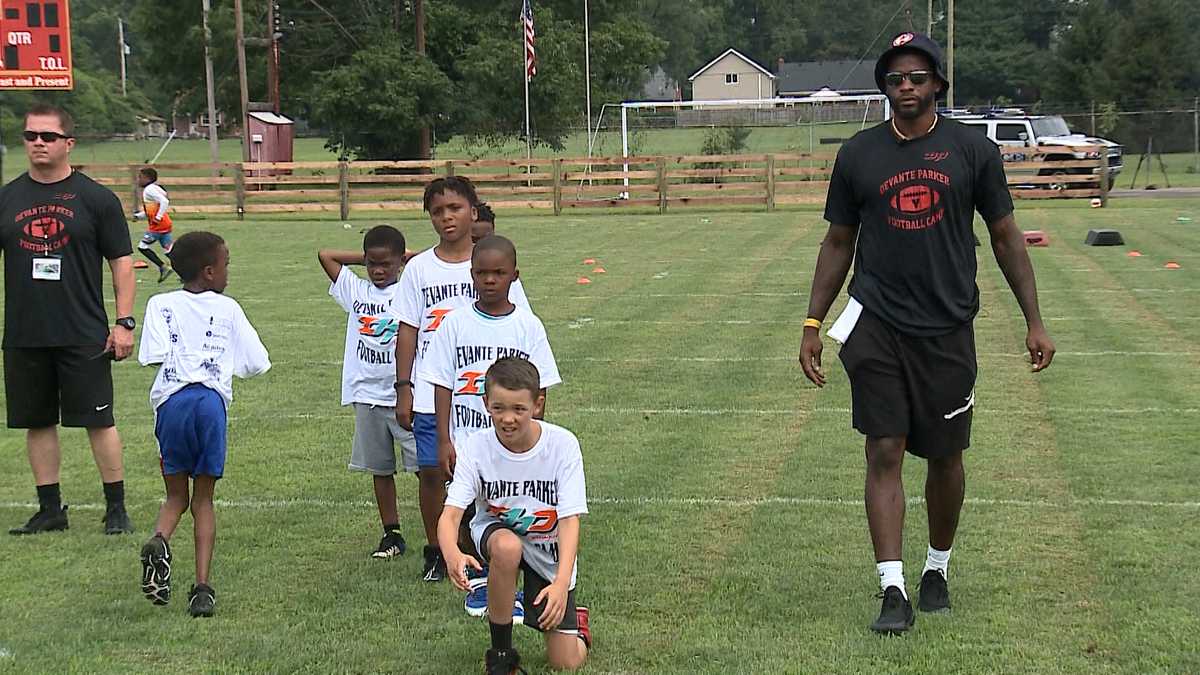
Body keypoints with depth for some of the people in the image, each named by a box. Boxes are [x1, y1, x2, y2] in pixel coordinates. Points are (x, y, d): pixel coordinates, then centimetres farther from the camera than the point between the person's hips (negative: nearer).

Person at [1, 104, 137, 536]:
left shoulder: (95, 199, 0)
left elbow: (122, 262, 1)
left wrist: (125, 322, -6)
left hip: (84, 337, -3)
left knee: (99, 421, -2)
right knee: (38, 423, 8)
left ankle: (116, 508, 8)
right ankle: (50, 509, 18)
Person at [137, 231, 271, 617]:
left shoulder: (161, 305, 11)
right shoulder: (228, 309, 12)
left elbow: (155, 356, -4)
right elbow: (256, 364, 11)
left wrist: (181, 359, 16)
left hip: (171, 399, 1)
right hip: (212, 400, 0)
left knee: (176, 495, 15)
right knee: (204, 498, 10)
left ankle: (159, 541, -18)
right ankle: (202, 587, -2)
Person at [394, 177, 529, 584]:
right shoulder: (419, 268, 5)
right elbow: (408, 331, 8)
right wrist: (403, 389, 3)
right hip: (431, 392, 1)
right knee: (431, 470, 3)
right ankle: (435, 553, 18)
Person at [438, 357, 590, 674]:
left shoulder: (562, 444, -23)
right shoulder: (476, 446, -21)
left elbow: (570, 520, -26)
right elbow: (450, 514, -28)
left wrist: (562, 582, -41)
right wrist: (453, 555, -52)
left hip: (551, 550, 0)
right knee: (507, 546, -39)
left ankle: (575, 621, 33)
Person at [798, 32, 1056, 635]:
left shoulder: (973, 150, 2)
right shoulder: (858, 155, 4)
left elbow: (1006, 238, 8)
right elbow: (838, 244, 12)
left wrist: (1034, 322, 4)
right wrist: (813, 323, 8)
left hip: (947, 329, 0)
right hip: (877, 328, 0)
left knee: (945, 457, 9)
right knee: (884, 455, -6)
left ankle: (937, 571, 29)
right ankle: (892, 590, -5)